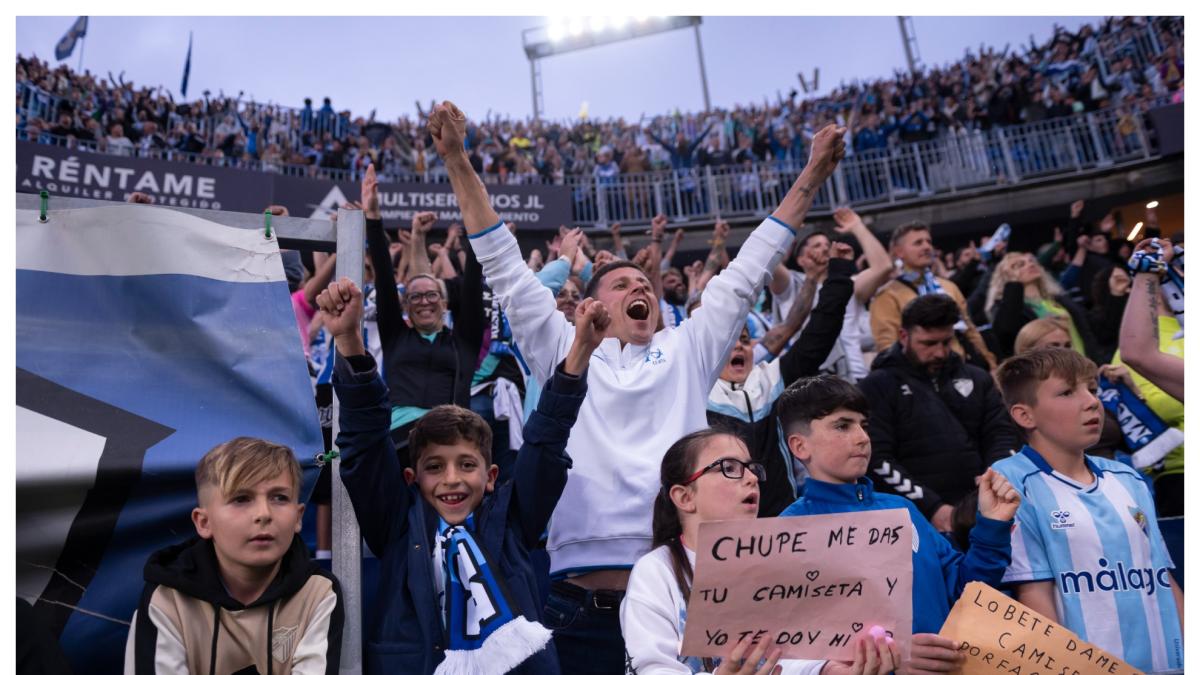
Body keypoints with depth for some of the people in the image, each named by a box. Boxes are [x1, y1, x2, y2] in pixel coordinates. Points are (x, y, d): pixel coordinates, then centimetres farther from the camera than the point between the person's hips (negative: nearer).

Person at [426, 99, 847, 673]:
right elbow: (504, 268, 9)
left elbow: (744, 275, 15)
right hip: (582, 599, -1)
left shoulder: (687, 352, 15)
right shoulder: (563, 350, 11)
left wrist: (811, 176, 16)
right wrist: (458, 161, 7)